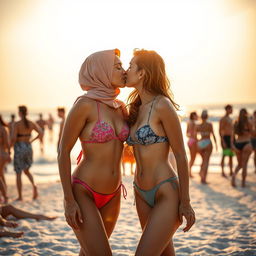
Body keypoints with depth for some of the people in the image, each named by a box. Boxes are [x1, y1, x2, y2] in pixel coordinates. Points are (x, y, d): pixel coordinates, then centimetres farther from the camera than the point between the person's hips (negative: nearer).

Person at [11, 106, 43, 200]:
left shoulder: (17, 124, -13)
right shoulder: (31, 123, 1)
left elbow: (14, 138, -19)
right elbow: (41, 133, -5)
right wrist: (32, 140, 9)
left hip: (19, 149, -4)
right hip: (28, 147, 5)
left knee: (18, 173, 8)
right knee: (26, 171, 22)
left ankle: (20, 196, 11)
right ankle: (34, 185, -5)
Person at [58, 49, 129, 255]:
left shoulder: (121, 108, 5)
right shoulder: (84, 104, -15)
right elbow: (63, 151, -14)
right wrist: (69, 200, -16)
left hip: (112, 196, 7)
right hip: (82, 194, -7)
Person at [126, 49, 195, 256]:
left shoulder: (162, 106, -15)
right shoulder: (136, 108, 7)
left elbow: (181, 155, -12)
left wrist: (185, 202, -10)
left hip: (166, 194, -8)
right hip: (142, 195, 8)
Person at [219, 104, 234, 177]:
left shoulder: (230, 119, 19)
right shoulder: (223, 119, -9)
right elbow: (220, 131, -15)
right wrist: (223, 141, -21)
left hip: (230, 138, 9)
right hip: (225, 138, -9)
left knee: (231, 156, 9)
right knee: (224, 155, -9)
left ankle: (231, 172, 15)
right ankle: (222, 172, -6)